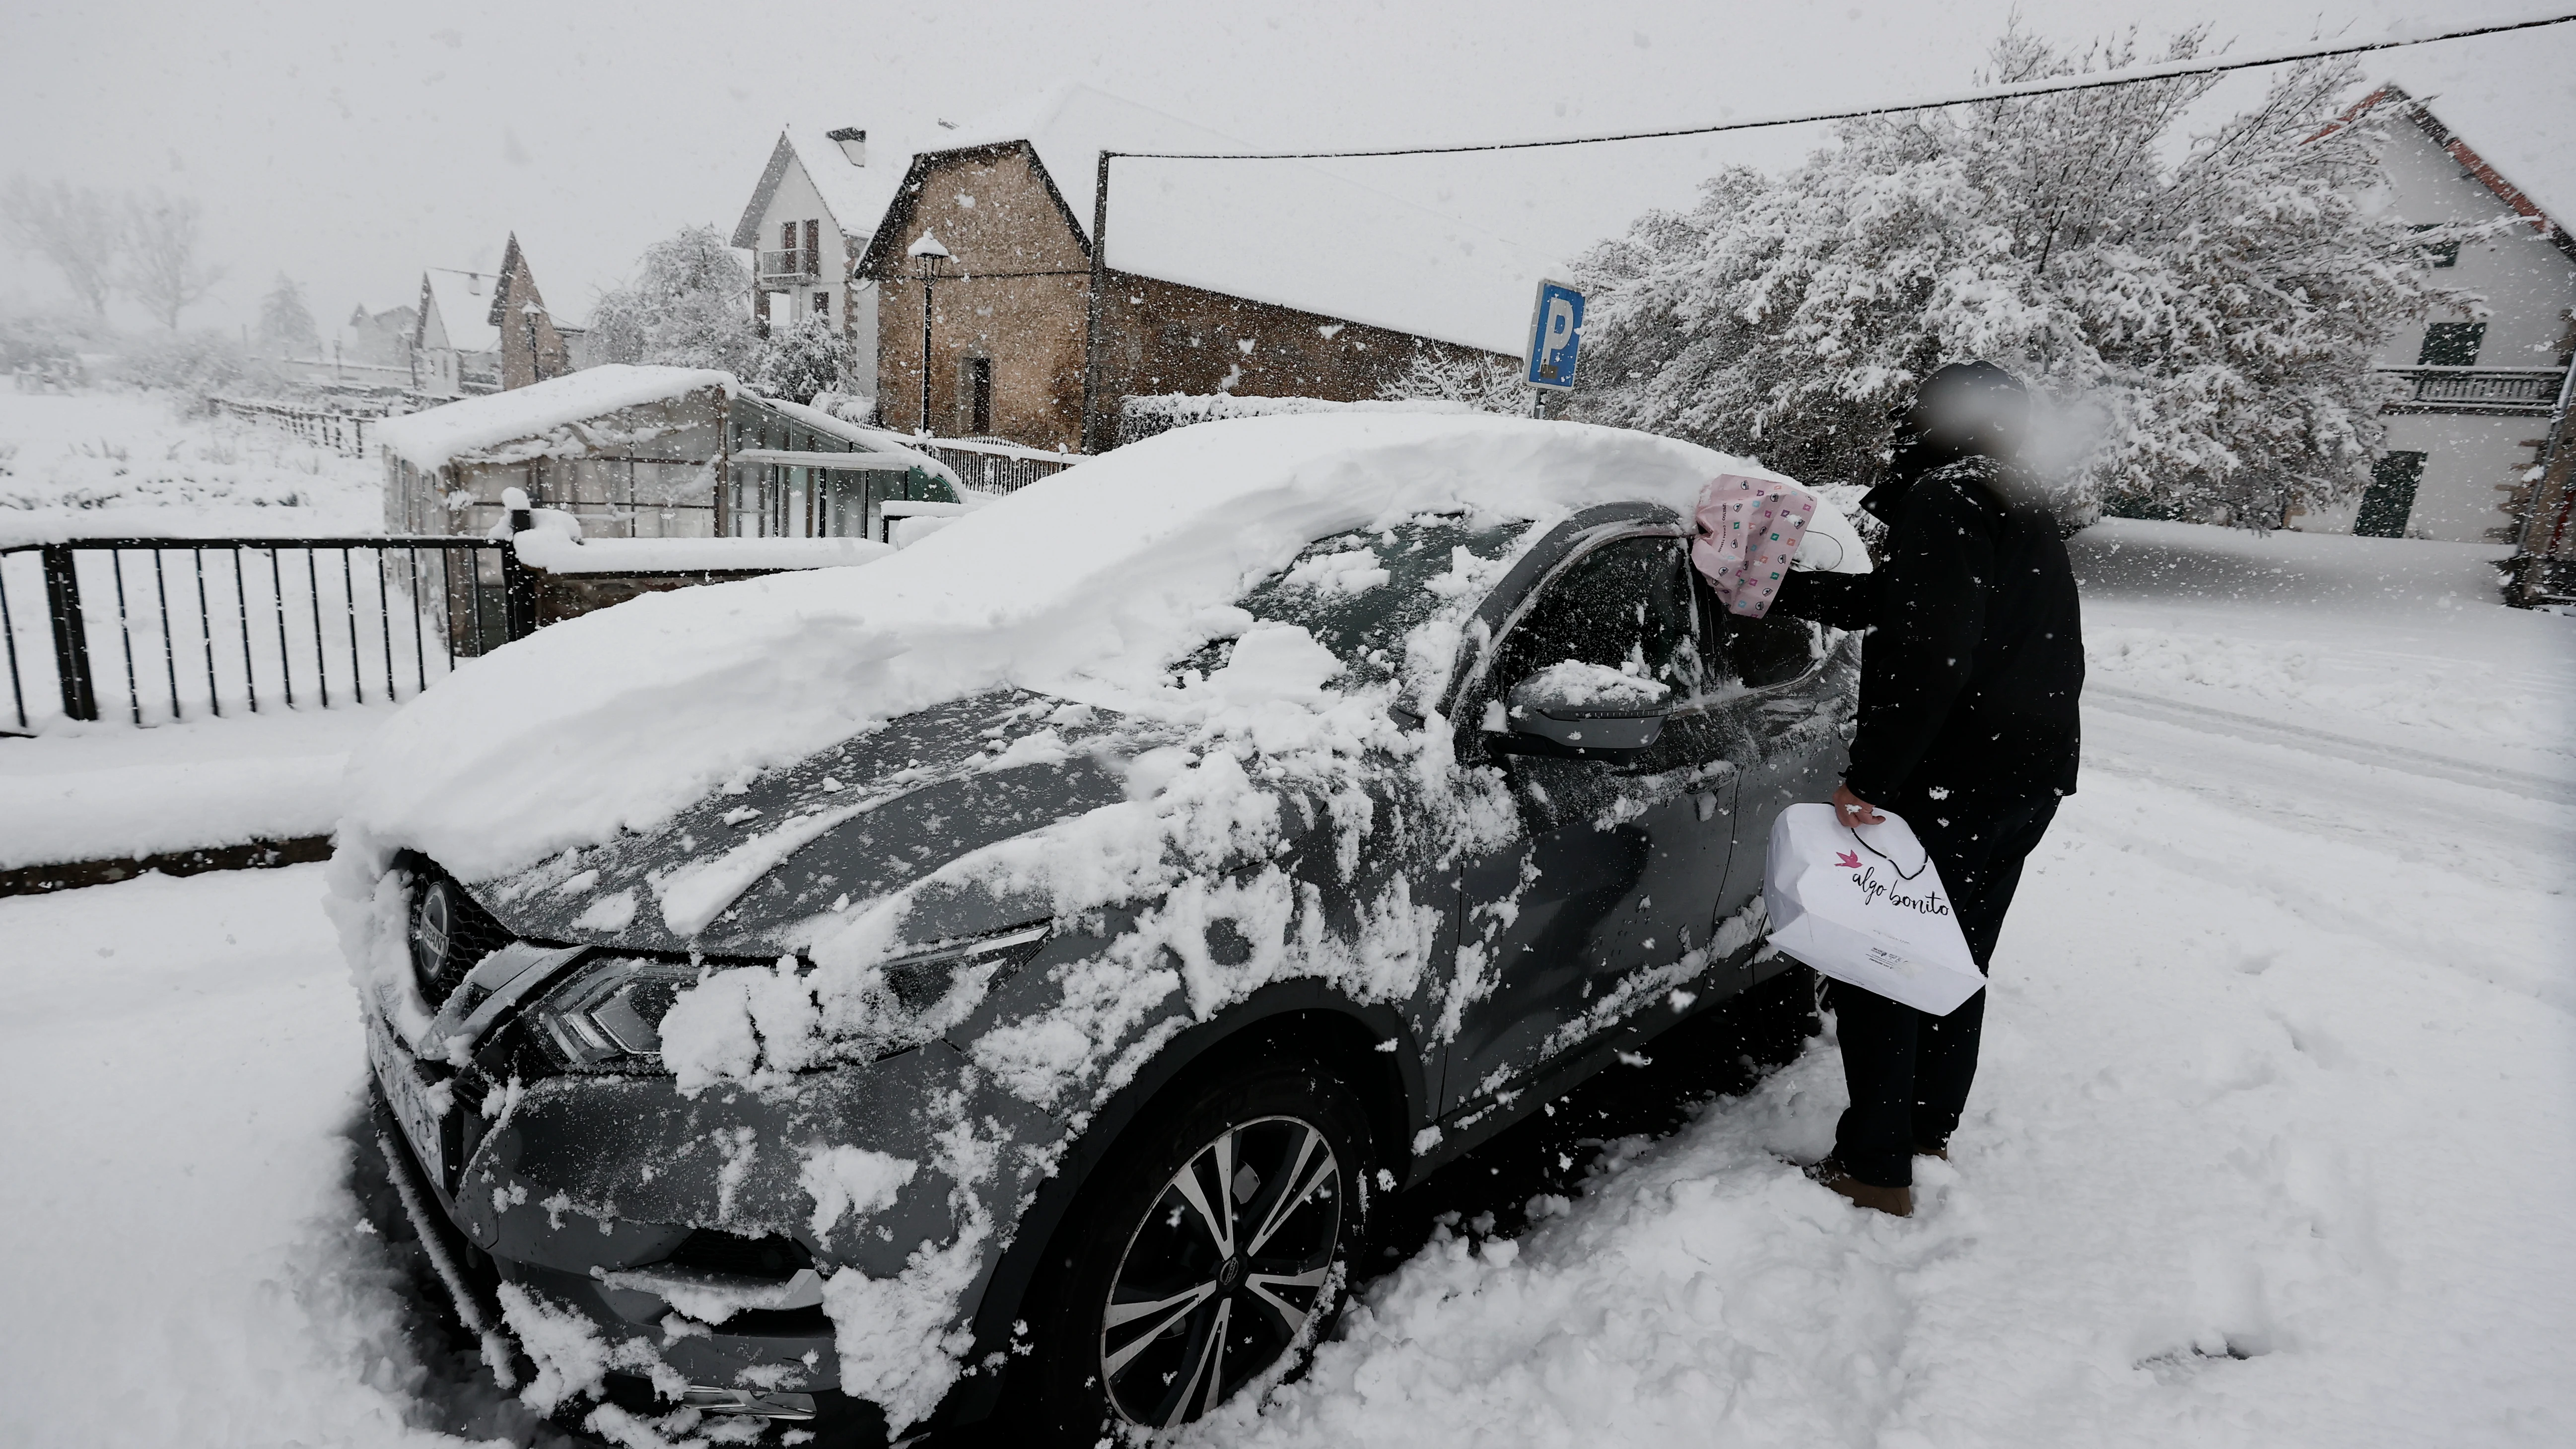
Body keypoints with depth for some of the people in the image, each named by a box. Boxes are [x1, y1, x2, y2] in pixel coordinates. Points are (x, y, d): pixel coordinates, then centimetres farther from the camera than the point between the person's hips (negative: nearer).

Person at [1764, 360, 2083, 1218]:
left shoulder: (1945, 500, -15)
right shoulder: (2021, 510, 16)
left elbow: (1932, 658, -26)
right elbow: (1888, 603, 21)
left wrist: (1867, 779, -24)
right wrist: (1779, 589, 24)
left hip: (1950, 784, -10)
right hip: (2030, 778, 10)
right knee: (1956, 962, 19)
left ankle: (1877, 1170, 7)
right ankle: (1931, 1132, 34)